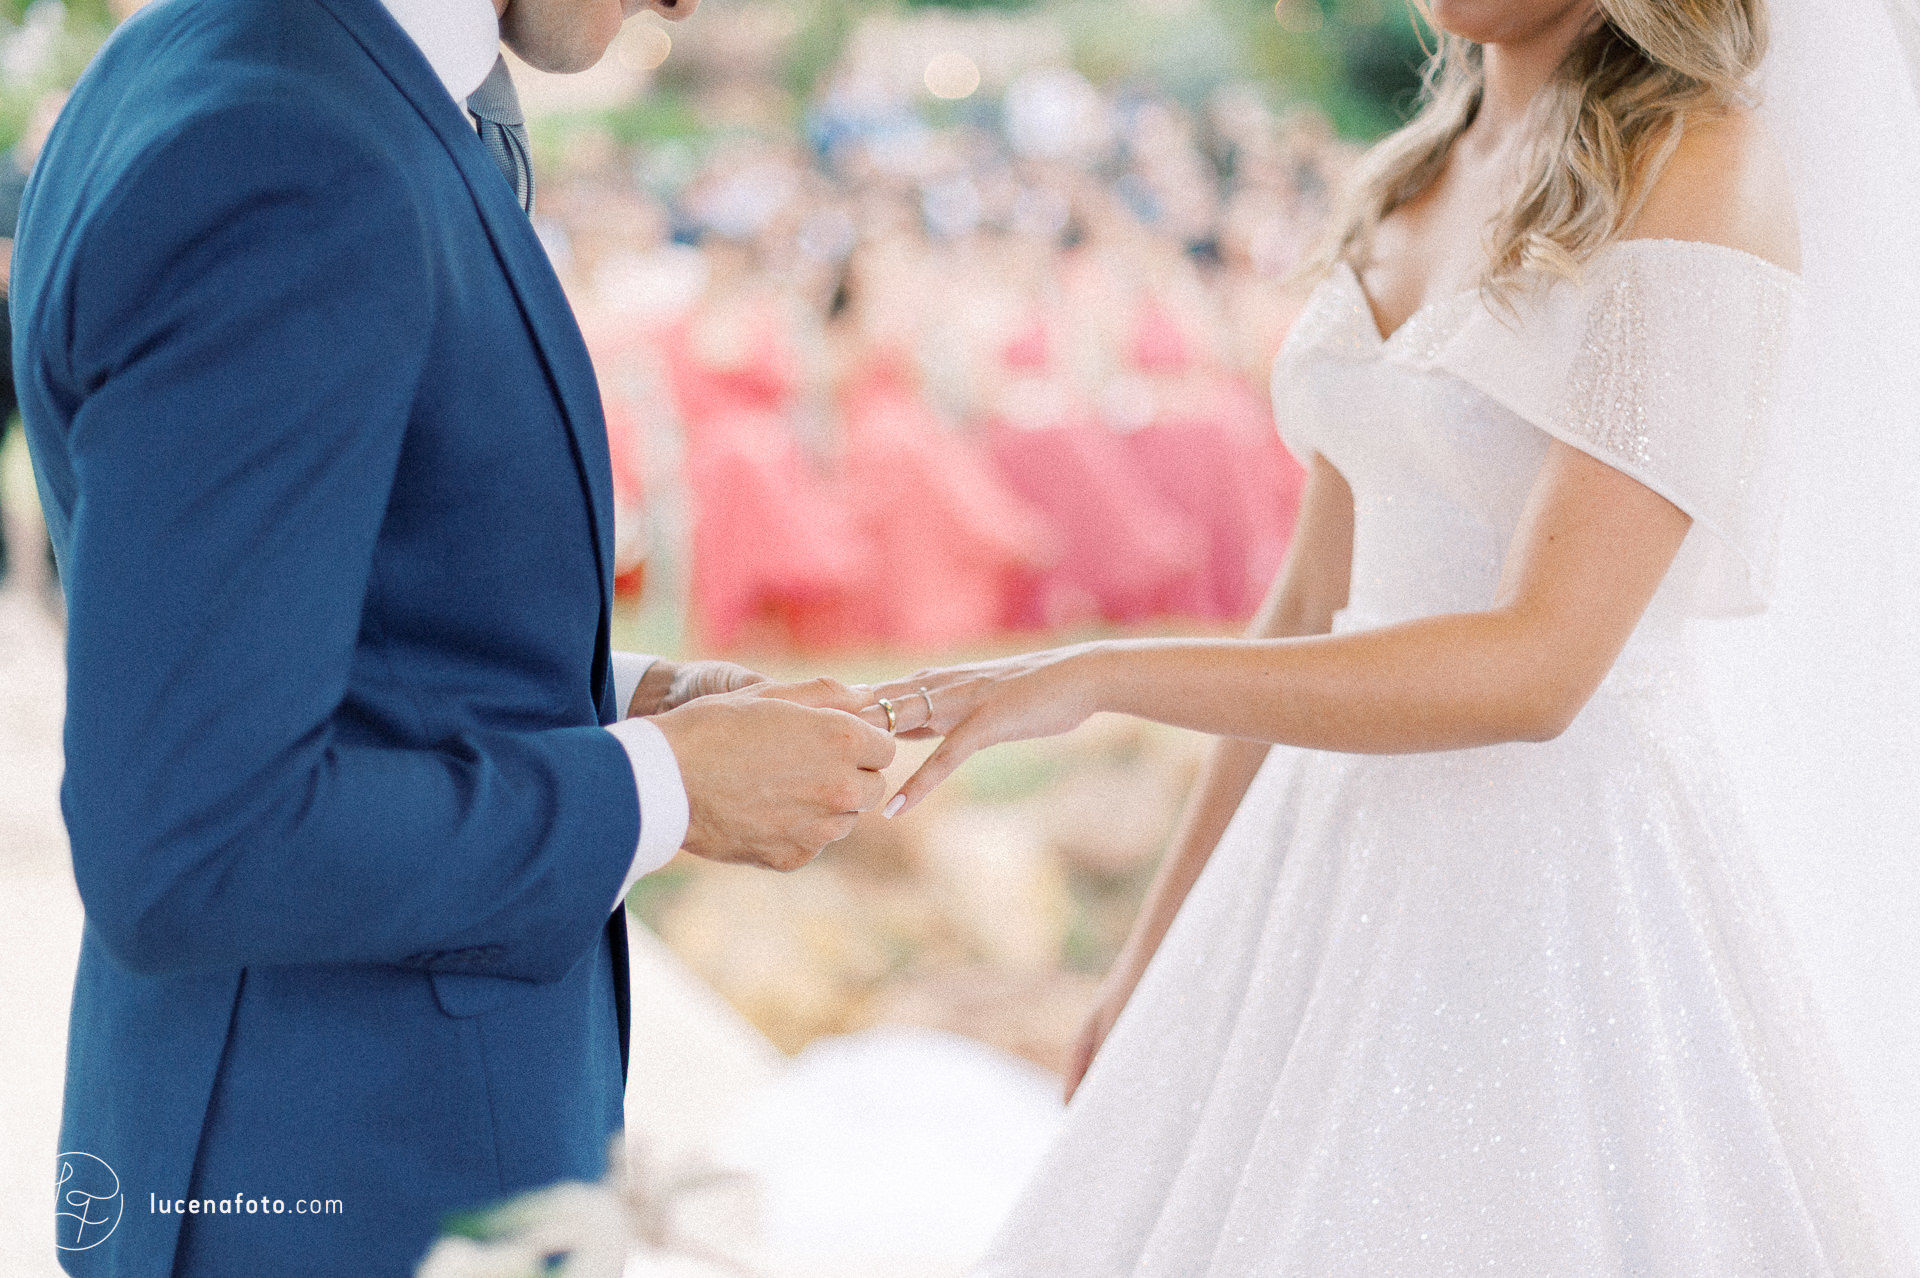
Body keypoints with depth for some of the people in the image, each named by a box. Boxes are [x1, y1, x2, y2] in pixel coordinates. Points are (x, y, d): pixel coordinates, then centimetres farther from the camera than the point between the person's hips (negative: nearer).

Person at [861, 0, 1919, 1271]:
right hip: (1354, 874, 7)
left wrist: (1101, 675, -25)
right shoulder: (1411, 184, 9)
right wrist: (1155, 960, 16)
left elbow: (1539, 667, -22)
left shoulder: (1707, 176, -15)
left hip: (1567, 891, -7)